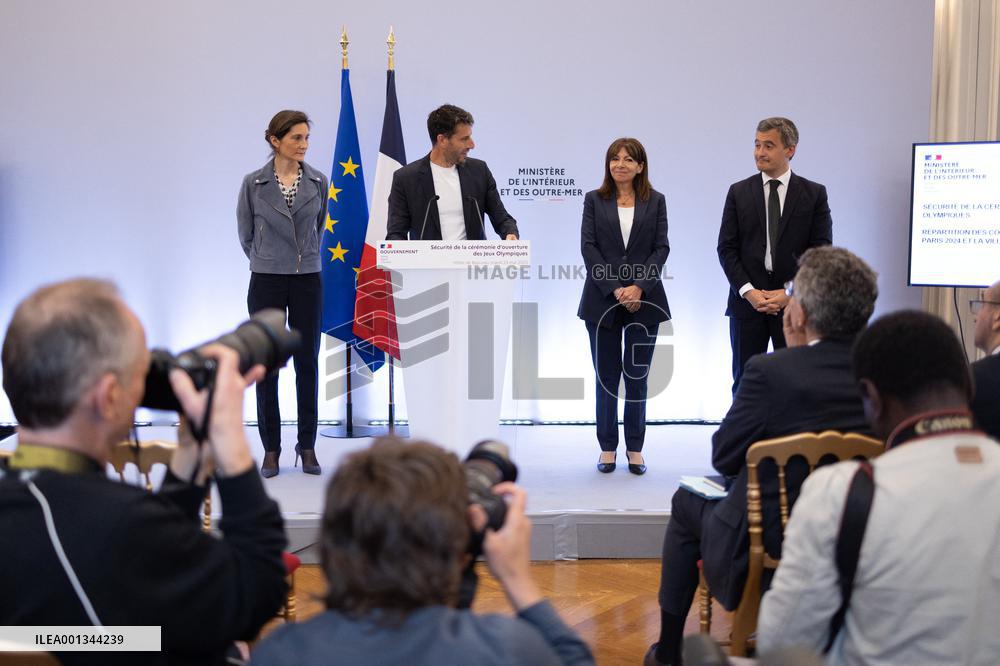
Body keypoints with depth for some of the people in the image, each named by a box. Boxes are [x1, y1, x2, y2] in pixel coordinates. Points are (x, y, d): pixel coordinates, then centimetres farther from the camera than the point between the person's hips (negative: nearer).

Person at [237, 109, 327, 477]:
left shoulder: (318, 181, 2)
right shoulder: (253, 183, -4)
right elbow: (246, 234, 9)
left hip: (308, 281, 2)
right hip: (267, 281, -2)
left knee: (308, 363, 5)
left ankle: (307, 447, 14)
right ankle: (271, 448, 11)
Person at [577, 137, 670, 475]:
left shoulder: (655, 201, 6)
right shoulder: (594, 200, 5)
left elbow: (661, 248, 0)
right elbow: (588, 247, -3)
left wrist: (639, 287, -13)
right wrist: (616, 289, -12)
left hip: (644, 300, 0)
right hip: (602, 300, 0)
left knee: (637, 377, 4)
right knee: (607, 376, 4)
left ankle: (635, 448, 12)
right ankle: (608, 447, 13)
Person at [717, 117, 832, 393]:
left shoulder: (814, 194, 3)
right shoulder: (739, 192, 6)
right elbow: (727, 248, 3)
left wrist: (791, 293, -11)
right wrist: (748, 291, -10)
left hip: (794, 302, -1)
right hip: (747, 300, 1)